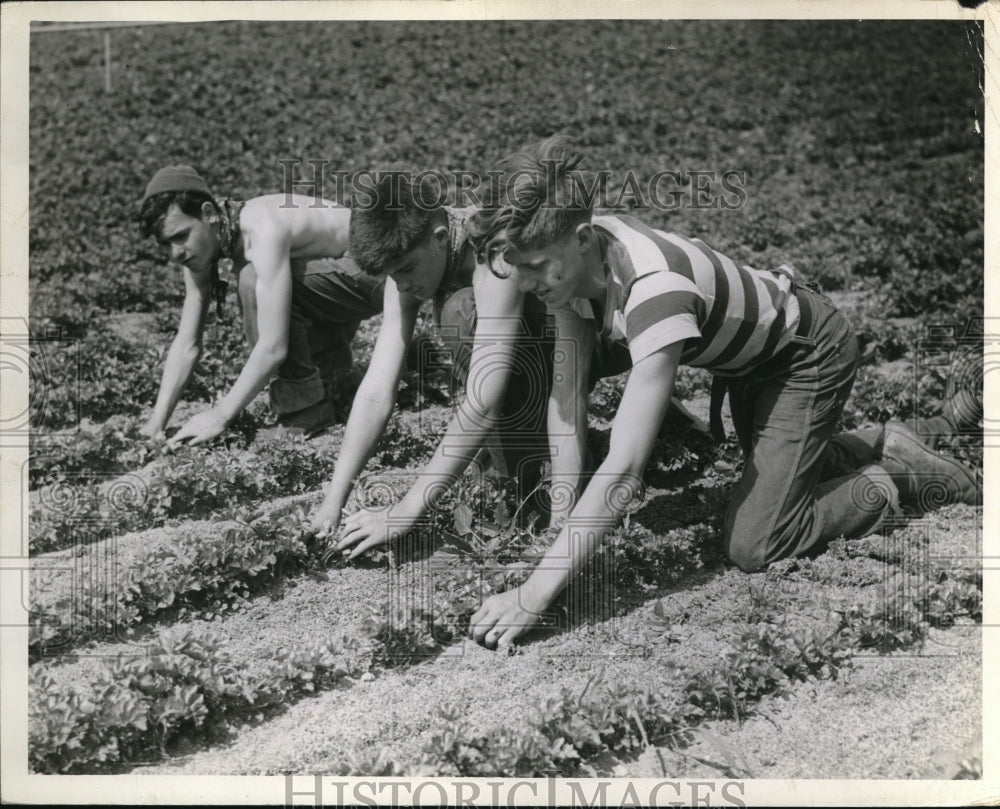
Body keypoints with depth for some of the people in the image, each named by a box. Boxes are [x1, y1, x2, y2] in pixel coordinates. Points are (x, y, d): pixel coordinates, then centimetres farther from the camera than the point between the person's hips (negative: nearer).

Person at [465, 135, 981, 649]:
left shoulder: (653, 289, -45)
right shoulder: (575, 257, -22)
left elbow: (623, 472, -48)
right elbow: (568, 392, -16)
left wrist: (536, 595, -48)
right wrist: (565, 525, -21)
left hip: (807, 354, -8)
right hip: (749, 357, 8)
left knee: (753, 547, -9)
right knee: (777, 471, 27)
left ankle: (894, 481, 9)